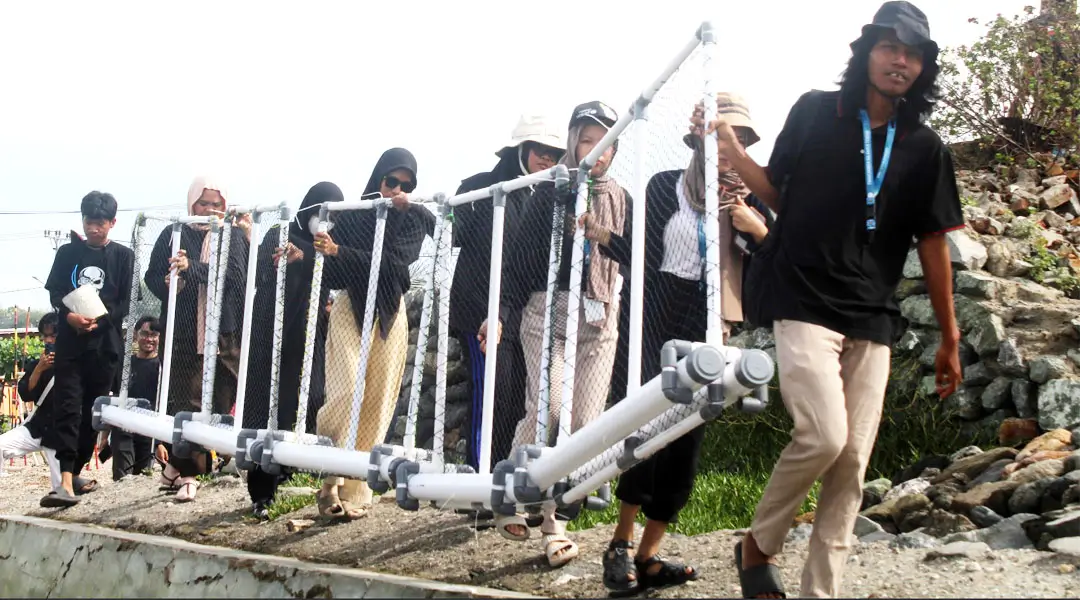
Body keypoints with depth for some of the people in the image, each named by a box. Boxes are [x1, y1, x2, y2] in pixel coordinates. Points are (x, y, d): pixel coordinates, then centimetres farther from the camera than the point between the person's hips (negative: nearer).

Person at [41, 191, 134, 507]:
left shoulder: (123, 256, 6)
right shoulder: (67, 253, 11)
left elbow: (126, 302, 1)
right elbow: (54, 293, 6)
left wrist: (99, 319, -15)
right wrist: (69, 316, -14)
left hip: (105, 342, 0)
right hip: (70, 341, 0)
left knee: (93, 410, 4)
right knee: (66, 408, -12)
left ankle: (75, 473, 16)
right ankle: (66, 482, -21)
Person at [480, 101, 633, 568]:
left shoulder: (620, 199, 13)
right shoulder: (551, 192, 5)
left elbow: (637, 260, 6)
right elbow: (522, 255, 2)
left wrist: (603, 236, -12)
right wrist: (500, 312, -5)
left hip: (599, 318, 3)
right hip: (547, 309, -3)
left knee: (585, 421, -5)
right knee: (547, 408, -19)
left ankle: (553, 523, 2)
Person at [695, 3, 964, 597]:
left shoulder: (925, 149, 7)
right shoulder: (815, 112, 4)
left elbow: (932, 245, 10)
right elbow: (777, 192, 11)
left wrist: (949, 338, 10)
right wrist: (732, 150, -5)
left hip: (873, 320, 3)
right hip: (802, 302, -3)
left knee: (852, 466, 0)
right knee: (824, 435, -20)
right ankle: (758, 544, 4)